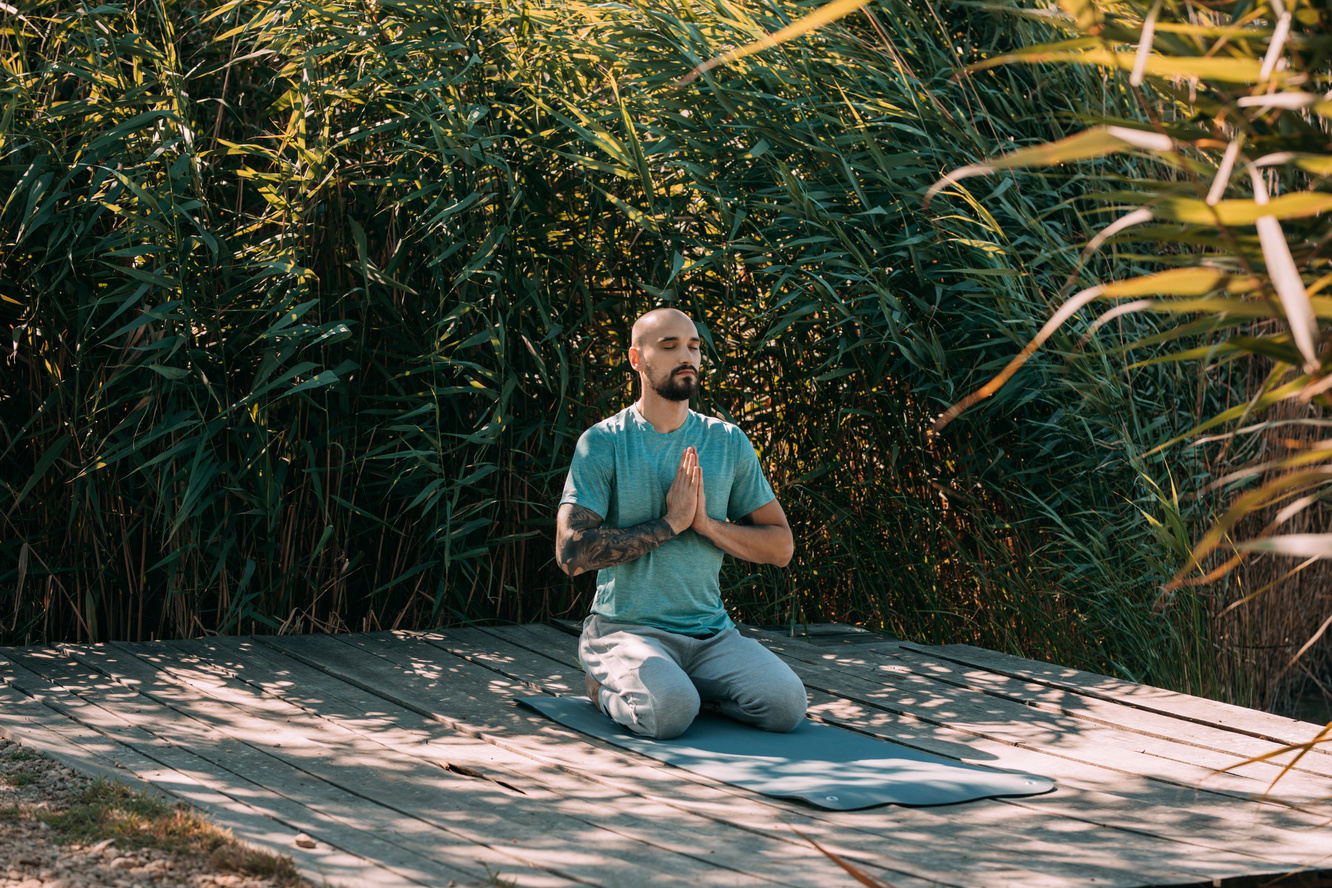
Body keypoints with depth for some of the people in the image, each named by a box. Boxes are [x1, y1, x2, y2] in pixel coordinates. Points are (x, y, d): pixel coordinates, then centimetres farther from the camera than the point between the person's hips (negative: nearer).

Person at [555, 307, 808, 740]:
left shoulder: (728, 442, 9)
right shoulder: (603, 443, -5)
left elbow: (780, 547, 10)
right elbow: (571, 552, -15)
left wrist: (706, 523, -8)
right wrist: (669, 523, -16)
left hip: (711, 633, 4)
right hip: (627, 627, -4)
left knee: (786, 703, -21)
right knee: (670, 711, -34)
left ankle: (688, 685, 8)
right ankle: (608, 686, 1)